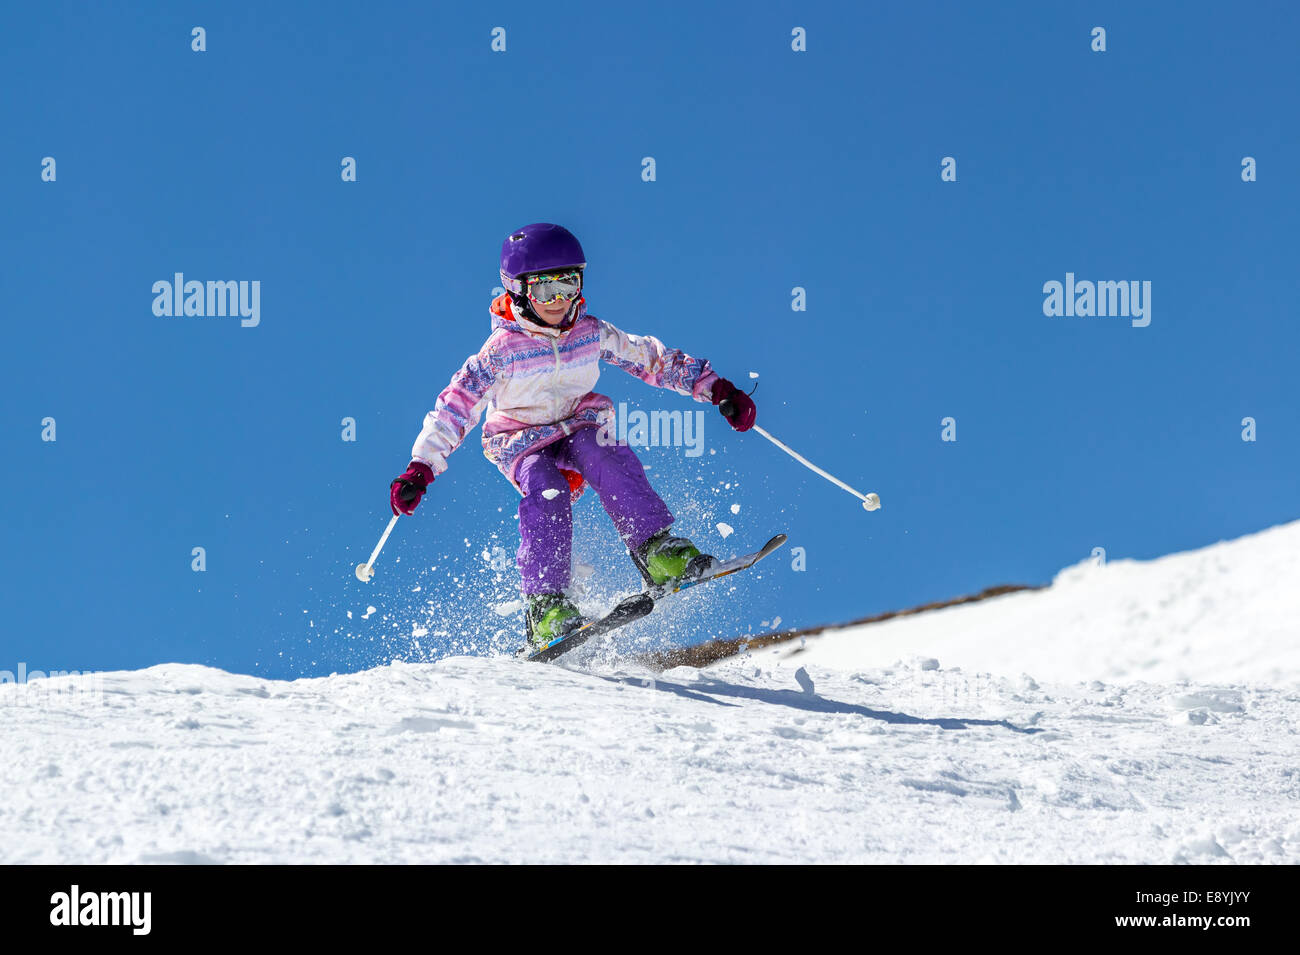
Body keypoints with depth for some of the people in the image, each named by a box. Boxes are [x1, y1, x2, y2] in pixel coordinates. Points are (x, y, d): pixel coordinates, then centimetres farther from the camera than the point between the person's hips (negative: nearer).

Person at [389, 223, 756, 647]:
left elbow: (651, 358, 4)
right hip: (524, 441, -2)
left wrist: (715, 388, 0)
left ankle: (655, 549, -33)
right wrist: (421, 468, -28)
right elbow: (458, 404, -19)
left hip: (579, 425, 2)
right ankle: (544, 605, -29)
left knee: (604, 455, -32)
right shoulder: (503, 349, -17)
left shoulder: (591, 333, -7)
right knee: (546, 493, -32)